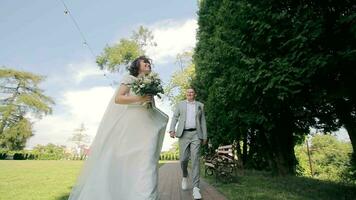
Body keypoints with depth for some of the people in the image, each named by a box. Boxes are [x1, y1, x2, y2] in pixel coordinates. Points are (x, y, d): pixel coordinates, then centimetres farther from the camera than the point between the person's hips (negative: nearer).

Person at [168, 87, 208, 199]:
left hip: (196, 134, 0)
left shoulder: (200, 105, 13)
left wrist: (205, 136, 6)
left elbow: (203, 121, 12)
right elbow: (175, 117, 4)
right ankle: (185, 176, 30)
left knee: (195, 159, -9)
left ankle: (196, 188, -6)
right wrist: (172, 130, -13)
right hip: (183, 134, 0)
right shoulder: (180, 104, 12)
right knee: (183, 159, -1)